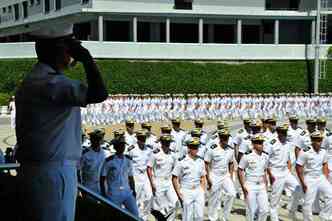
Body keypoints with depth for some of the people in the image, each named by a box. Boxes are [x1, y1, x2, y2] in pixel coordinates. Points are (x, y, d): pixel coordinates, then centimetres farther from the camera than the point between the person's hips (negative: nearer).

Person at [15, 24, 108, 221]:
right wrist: (87, 57, -16)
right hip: (54, 172, -10)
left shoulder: (32, 81, 15)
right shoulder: (51, 82, -18)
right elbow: (99, 94, -28)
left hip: (33, 168, 10)